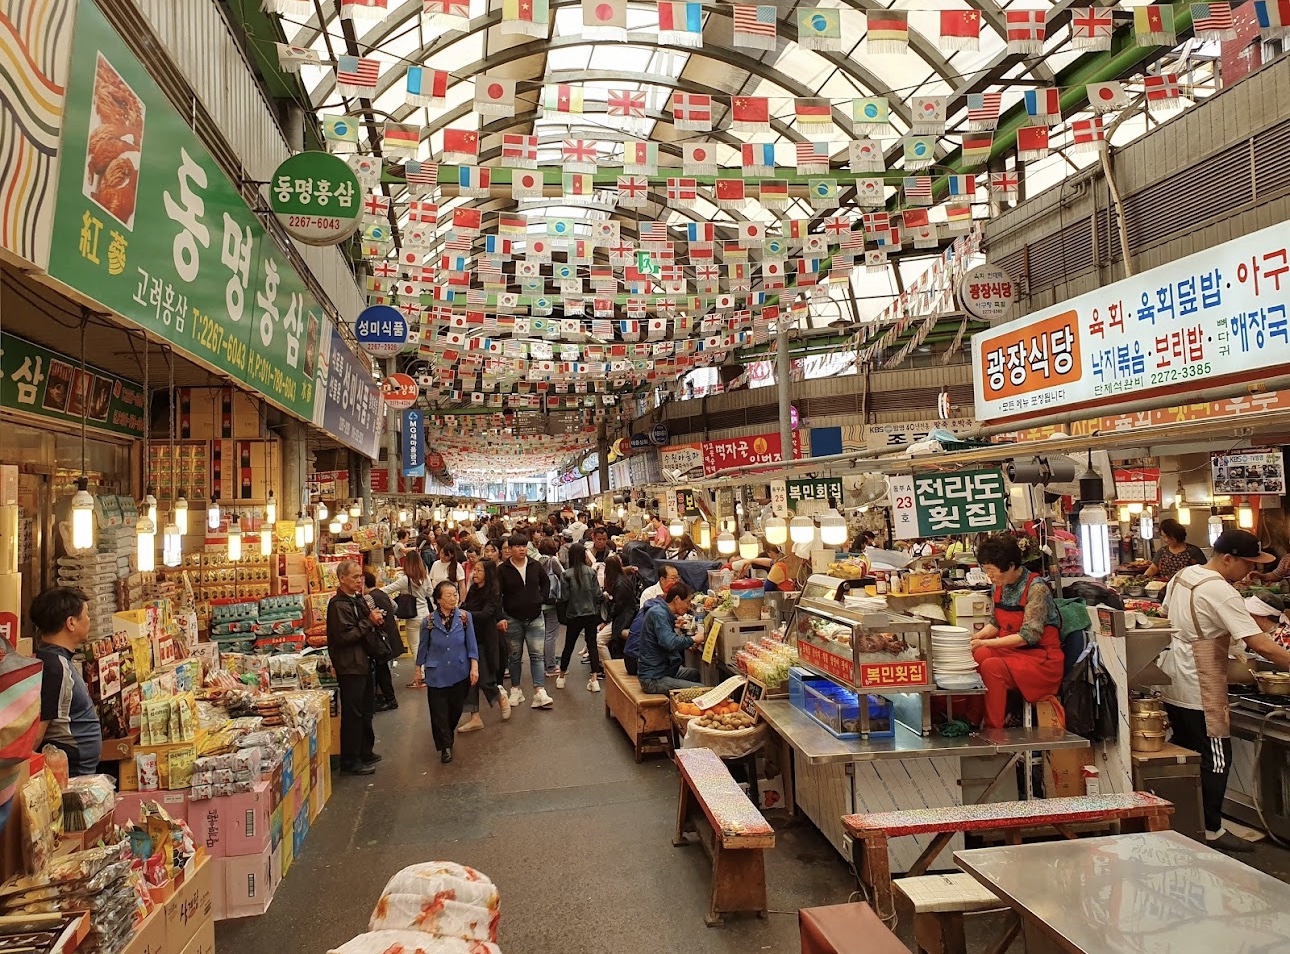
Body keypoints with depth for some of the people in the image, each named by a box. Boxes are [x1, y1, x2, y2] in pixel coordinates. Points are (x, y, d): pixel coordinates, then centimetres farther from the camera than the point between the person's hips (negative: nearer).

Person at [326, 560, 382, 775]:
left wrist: (376, 619, 3)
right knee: (352, 713, -3)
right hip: (349, 666, -10)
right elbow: (345, 635, -24)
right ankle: (350, 762, 5)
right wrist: (369, 622, -18)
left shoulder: (358, 600, 13)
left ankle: (365, 752, 31)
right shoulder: (338, 604, -17)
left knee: (365, 709, 18)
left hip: (363, 662, 10)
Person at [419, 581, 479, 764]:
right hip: (436, 675, -1)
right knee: (439, 712, 0)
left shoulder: (465, 617, -6)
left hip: (460, 673, 1)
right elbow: (423, 647, 6)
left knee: (456, 709, 13)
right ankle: (445, 746, 15)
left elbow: (472, 645, -2)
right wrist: (419, 670, 13)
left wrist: (474, 667, -8)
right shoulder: (429, 622, -6)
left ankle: (448, 735, 41)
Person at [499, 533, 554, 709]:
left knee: (537, 655, -5)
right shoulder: (503, 569, -7)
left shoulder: (535, 566, 0)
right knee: (515, 656, 10)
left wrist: (542, 598, 3)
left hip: (535, 618, 1)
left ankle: (540, 693, -9)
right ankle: (515, 690, 23)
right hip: (513, 620, -1)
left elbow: (546, 583, 17)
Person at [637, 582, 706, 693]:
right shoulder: (658, 613, -18)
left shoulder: (664, 613, 14)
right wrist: (693, 639, -15)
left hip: (665, 670, 11)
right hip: (654, 678, -11)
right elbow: (670, 643, -29)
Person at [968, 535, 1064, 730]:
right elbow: (996, 623, 14)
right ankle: (971, 719, -11)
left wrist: (985, 643, -22)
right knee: (974, 657, -19)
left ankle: (994, 729, -20)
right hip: (1010, 651, 7)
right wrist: (976, 637, -6)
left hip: (1040, 659, -7)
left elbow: (1028, 636, -22)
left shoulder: (1036, 588, -17)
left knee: (991, 667, -31)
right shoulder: (1001, 586, 5)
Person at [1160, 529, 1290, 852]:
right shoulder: (1220, 592, -20)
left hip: (1172, 684, 9)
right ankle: (1211, 830, 13)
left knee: (1183, 753, 18)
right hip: (1201, 690, -9)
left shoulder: (1181, 575, 6)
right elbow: (1261, 644, -23)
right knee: (1216, 759, 4)